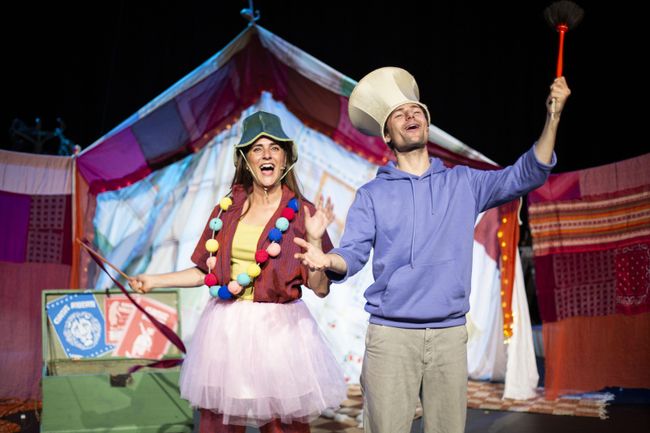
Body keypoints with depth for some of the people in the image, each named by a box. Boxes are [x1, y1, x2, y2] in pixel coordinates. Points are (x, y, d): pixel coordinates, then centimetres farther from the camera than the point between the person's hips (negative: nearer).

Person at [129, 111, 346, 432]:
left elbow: (320, 288, -8)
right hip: (225, 331, 3)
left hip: (278, 331, -3)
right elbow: (206, 271, 13)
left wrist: (314, 239, -20)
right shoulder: (227, 209, 7)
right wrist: (154, 281, 12)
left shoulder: (301, 213, -3)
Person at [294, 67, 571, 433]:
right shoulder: (372, 194, 7)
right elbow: (353, 253, -2)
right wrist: (327, 261, -26)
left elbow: (526, 175, 1)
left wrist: (553, 118, -12)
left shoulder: (463, 183, 10)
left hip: (450, 334, 2)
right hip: (390, 334, -1)